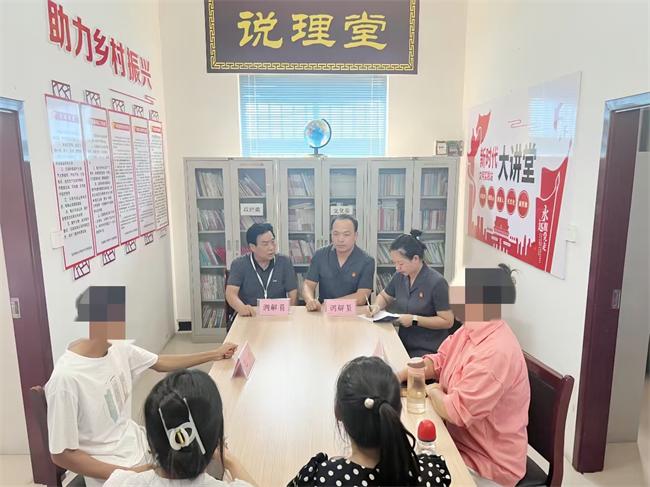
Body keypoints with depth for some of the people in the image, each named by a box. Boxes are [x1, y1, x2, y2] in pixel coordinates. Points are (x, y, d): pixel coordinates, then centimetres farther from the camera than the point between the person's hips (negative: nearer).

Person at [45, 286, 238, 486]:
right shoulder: (66, 378, -25)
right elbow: (62, 455, -18)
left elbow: (161, 363, 10)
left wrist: (214, 354, 15)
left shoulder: (118, 348, -6)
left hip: (137, 445, 7)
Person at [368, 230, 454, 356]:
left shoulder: (436, 282, -13)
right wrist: (377, 306, 0)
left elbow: (448, 321, -12)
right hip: (404, 344, 5)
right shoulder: (400, 276, 4)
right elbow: (384, 296, 22)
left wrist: (415, 320, -17)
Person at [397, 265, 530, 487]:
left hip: (486, 467, -7)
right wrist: (398, 377, -6)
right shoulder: (470, 329, -1)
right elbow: (438, 361, 9)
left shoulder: (496, 353, -31)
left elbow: (455, 412, -29)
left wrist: (433, 391, -9)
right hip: (459, 442, 7)